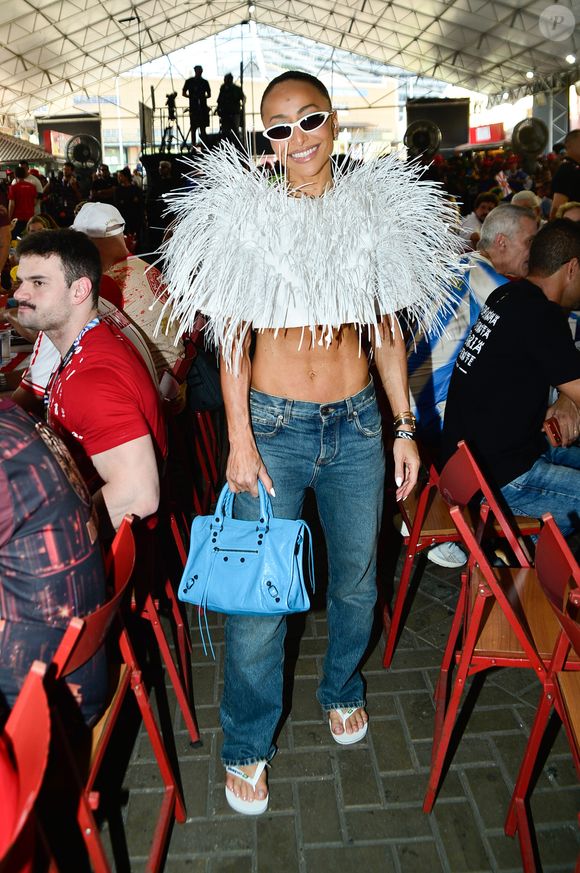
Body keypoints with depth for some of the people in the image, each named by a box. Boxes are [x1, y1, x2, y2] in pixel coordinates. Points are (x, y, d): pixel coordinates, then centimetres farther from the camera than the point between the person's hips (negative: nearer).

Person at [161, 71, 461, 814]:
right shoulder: (245, 214, -4)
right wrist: (239, 441, -9)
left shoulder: (375, 210, 3)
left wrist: (404, 427, 5)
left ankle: (342, 690, 46)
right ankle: (247, 745, 27)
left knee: (355, 578, 17)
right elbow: (233, 337, -4)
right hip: (272, 422, -2)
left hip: (356, 424, 3)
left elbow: (386, 331, 7)